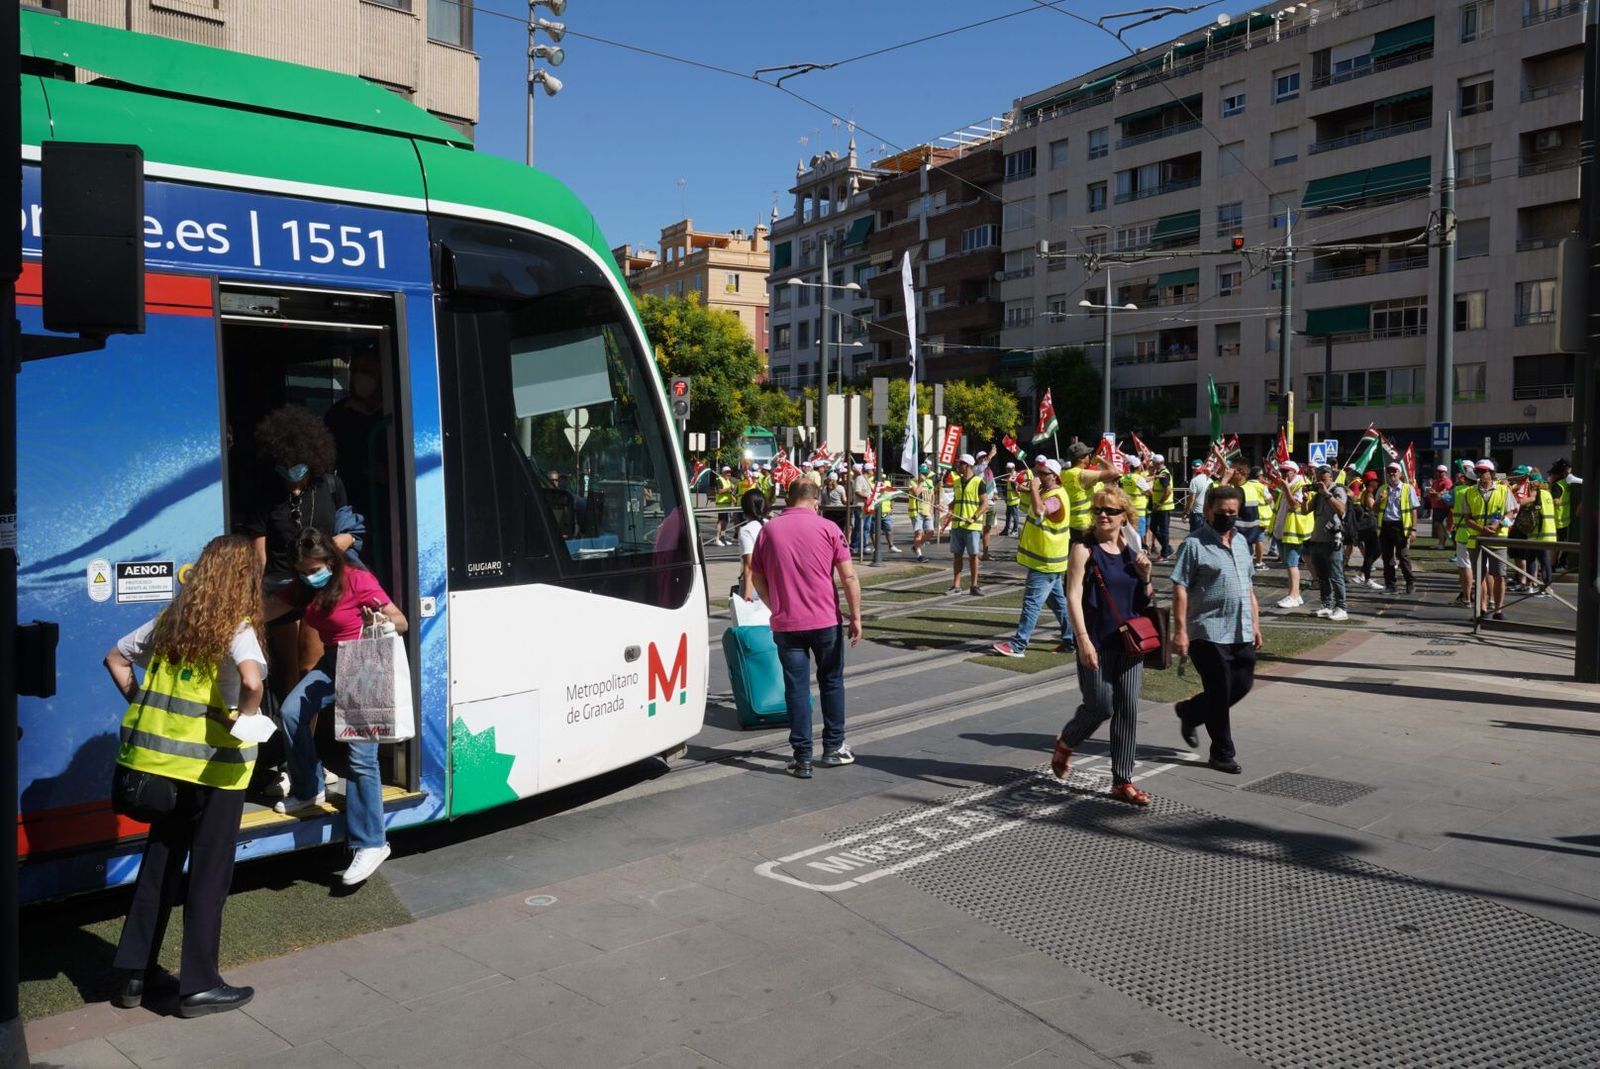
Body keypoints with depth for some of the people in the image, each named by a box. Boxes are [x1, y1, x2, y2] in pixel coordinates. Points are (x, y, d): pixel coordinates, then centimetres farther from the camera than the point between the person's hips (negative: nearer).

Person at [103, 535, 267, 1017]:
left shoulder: (172, 618, 6)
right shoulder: (237, 628, -14)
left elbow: (116, 658, 15)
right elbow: (252, 680, -33)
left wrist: (144, 706, 13)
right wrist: (245, 719, -16)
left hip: (159, 754, 6)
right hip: (212, 762, -6)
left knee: (159, 860, 20)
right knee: (209, 870, 6)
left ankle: (133, 972, 28)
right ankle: (199, 986, 14)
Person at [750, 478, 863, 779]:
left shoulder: (769, 530, 3)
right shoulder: (827, 528, -3)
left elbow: (757, 577, 9)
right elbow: (849, 577, -7)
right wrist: (856, 616, -2)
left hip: (785, 624, 1)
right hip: (826, 621, -1)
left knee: (796, 688, 5)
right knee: (831, 683, 16)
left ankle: (802, 758, 6)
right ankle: (833, 748, 23)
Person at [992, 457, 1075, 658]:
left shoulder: (1056, 497, -20)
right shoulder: (1046, 493, 14)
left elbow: (1039, 511, -41)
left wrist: (1034, 488, -30)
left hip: (1045, 562, -11)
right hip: (1045, 559, 11)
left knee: (1032, 602, -9)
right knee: (1058, 600, 15)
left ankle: (1018, 645, -8)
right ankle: (1071, 639, 22)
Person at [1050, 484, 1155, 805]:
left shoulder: (1132, 551, 8)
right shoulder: (1085, 549, -6)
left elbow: (1144, 601, 15)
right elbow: (1073, 595, -13)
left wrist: (1145, 576, -5)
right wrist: (1083, 639, -21)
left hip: (1130, 640, 5)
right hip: (1097, 642, -5)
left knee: (1128, 709, 4)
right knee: (1100, 706, 0)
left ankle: (1122, 782, 12)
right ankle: (1065, 743, 31)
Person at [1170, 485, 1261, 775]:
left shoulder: (1240, 542, 14)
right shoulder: (1194, 545, -9)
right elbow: (1180, 590, -13)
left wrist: (1255, 623, 18)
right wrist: (1180, 631, -18)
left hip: (1241, 632, 7)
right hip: (1209, 632, -7)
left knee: (1242, 685, 11)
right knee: (1219, 693, 1)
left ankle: (1189, 711, 31)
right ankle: (1222, 753, 15)